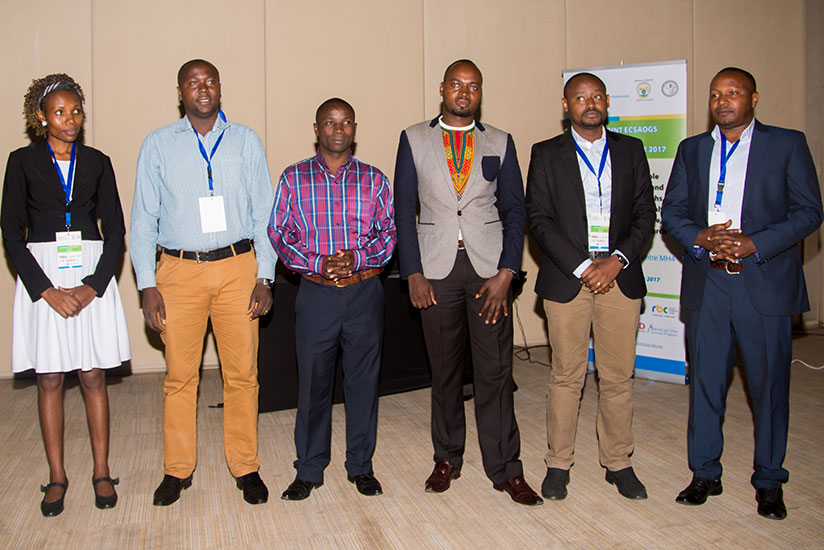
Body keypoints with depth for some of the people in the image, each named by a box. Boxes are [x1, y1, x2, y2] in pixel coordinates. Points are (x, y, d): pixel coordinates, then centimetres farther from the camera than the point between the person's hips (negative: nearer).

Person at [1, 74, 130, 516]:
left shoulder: (97, 162, 8)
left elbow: (115, 230, 5)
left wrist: (93, 286, -8)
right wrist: (48, 291, -10)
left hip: (92, 275, 1)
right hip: (42, 276, -1)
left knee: (94, 377, 3)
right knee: (50, 379, 3)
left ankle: (101, 472, 14)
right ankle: (57, 476, 16)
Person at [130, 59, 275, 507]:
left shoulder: (246, 141, 8)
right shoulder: (158, 145, 7)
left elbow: (263, 213, 7)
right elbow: (143, 219, 6)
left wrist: (264, 277, -2)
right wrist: (148, 285, -2)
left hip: (238, 266, 0)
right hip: (179, 269, 0)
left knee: (242, 372, 2)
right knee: (179, 375, 5)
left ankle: (245, 468, 17)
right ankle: (177, 470, 21)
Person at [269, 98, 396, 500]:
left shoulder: (373, 179, 7)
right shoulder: (294, 178, 5)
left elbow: (390, 231, 4)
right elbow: (279, 234, 1)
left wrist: (357, 258, -13)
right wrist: (318, 263, -14)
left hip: (365, 292, 1)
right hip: (316, 292, -1)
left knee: (363, 379, 7)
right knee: (312, 381, 5)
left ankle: (361, 466, 23)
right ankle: (309, 470, 21)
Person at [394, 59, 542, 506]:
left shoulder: (500, 143, 9)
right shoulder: (414, 139, 7)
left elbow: (515, 210, 6)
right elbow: (403, 209, 4)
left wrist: (506, 273, -5)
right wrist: (413, 273, -4)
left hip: (489, 267, 0)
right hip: (436, 268, 0)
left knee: (495, 369, 0)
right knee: (443, 368, 8)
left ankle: (505, 468, 12)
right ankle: (447, 458, 24)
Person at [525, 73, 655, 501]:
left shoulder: (631, 150, 12)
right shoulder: (546, 154, 5)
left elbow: (645, 214, 7)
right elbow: (538, 218, -3)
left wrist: (616, 261, -9)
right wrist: (582, 267, -11)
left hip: (620, 277, 2)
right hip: (566, 279, -2)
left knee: (618, 378, 8)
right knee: (566, 376, 4)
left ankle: (617, 462, 23)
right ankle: (558, 463, 18)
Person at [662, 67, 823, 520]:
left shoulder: (787, 145, 3)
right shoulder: (691, 149, 12)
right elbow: (671, 210, 10)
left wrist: (753, 243, -15)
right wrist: (699, 238, -10)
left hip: (766, 283, -2)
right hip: (706, 284, 3)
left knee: (769, 384, 5)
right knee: (705, 380, 8)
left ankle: (769, 480, 22)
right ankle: (705, 473, 22)